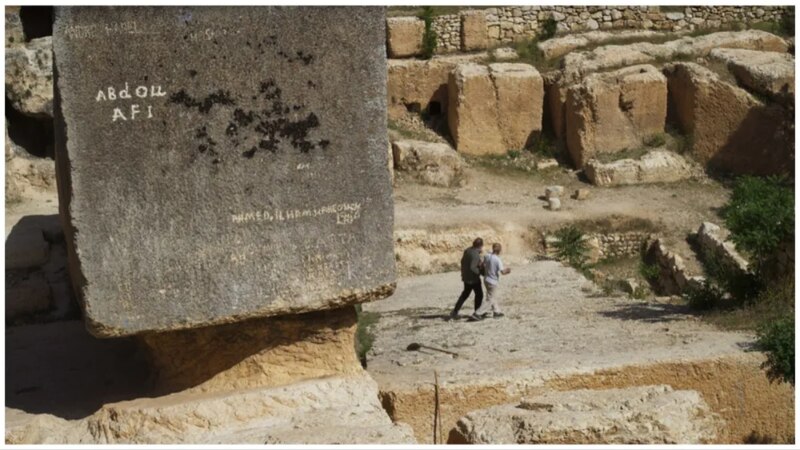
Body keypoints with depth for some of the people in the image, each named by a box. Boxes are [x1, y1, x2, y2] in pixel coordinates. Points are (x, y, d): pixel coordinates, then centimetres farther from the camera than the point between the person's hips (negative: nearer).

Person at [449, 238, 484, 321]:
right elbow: (472, 268, -30)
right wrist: (479, 272, -14)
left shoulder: (468, 250, 2)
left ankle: (455, 312, 20)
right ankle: (476, 313, 16)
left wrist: (463, 272, 23)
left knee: (465, 294, 22)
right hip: (473, 278, -8)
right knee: (479, 294, 12)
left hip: (466, 277, 8)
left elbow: (462, 261, 13)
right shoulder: (476, 255, -25)